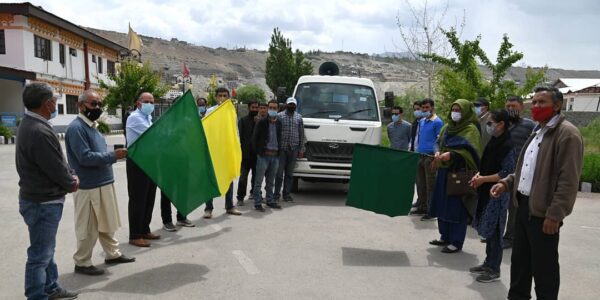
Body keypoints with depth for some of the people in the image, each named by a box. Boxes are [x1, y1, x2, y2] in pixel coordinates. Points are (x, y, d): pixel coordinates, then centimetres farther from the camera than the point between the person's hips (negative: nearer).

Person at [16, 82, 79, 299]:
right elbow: (56, 169, -21)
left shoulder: (31, 124, 8)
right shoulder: (40, 132, -26)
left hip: (41, 199, 11)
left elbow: (57, 160, 12)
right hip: (43, 202, -11)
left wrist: (71, 176, 2)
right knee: (39, 255, 1)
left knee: (46, 249, 22)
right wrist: (72, 184, -3)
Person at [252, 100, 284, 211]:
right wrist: (257, 151, -4)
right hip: (264, 155, -4)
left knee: (271, 181, 14)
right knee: (259, 181, -1)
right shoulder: (262, 122, -5)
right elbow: (254, 138, -2)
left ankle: (270, 201, 25)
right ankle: (257, 203, 5)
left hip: (275, 155, 5)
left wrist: (279, 150, 7)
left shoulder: (279, 123, 9)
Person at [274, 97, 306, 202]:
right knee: (279, 172, -1)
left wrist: (301, 149, 7)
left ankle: (287, 194, 15)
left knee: (290, 173, 8)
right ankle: (276, 193, 8)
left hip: (293, 149, 3)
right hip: (281, 148, -3)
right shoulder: (279, 116, 3)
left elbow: (301, 134, 12)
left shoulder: (299, 117, 12)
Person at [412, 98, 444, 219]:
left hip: (430, 156, -8)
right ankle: (422, 208, 25)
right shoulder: (421, 121, 16)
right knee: (420, 183, 14)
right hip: (420, 156, 8)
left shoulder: (437, 122, -6)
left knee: (430, 185, -3)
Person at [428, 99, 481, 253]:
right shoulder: (447, 128, 15)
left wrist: (450, 155, -33)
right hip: (444, 171, 7)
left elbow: (467, 150, -20)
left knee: (457, 208, -4)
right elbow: (440, 144, 16)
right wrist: (438, 153, -6)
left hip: (460, 173, -7)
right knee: (442, 205, 11)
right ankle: (445, 236, 23)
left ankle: (456, 242, 4)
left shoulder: (471, 129, -7)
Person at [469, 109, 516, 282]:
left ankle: (494, 270, 12)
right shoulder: (493, 142, 9)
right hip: (487, 192, 8)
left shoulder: (508, 146, -16)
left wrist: (482, 179, -16)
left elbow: (507, 174, -19)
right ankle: (488, 263, 28)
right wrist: (479, 175, 0)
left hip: (498, 194, -8)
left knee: (494, 231, 0)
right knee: (488, 230, 15)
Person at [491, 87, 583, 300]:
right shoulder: (537, 132, 16)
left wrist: (554, 214, -22)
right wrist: (507, 183, 8)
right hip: (523, 205, 9)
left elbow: (568, 180, -20)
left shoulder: (567, 134, -14)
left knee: (543, 267, 4)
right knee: (519, 261, 18)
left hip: (543, 211, -9)